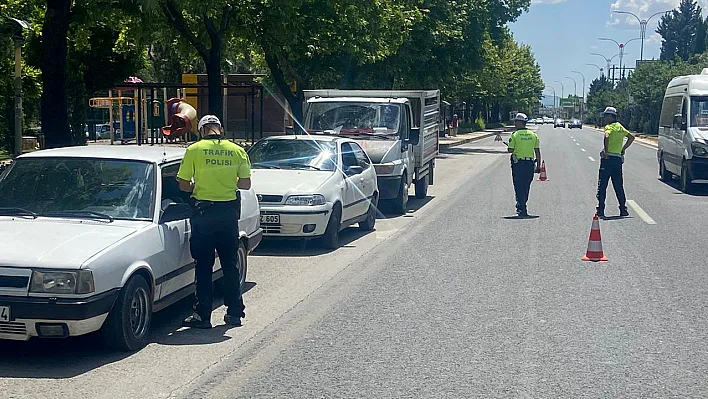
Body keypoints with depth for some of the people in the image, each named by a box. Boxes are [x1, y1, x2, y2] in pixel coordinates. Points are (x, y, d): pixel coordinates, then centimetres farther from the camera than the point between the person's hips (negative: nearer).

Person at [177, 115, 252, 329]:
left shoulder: (195, 150, -5)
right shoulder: (237, 150, 3)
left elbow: (183, 185, -5)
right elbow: (245, 184, 3)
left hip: (204, 211, -3)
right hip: (229, 211, 3)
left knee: (203, 266, 4)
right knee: (230, 264, 14)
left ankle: (203, 315, 6)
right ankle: (235, 312, 18)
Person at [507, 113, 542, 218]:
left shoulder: (515, 135, -8)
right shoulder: (533, 135, 5)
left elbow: (510, 150, -12)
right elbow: (537, 151, 5)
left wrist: (509, 149, 12)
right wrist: (538, 165, 9)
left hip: (518, 163, -4)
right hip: (530, 164, 4)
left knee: (519, 186, 1)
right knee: (526, 187, 16)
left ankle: (522, 210, -4)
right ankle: (521, 206, 28)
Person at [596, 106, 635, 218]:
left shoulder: (609, 127, -7)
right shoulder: (620, 127, 15)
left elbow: (607, 136, -29)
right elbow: (632, 137, 26)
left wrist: (606, 151, -23)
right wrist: (623, 149, 22)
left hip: (608, 158, -7)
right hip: (618, 158, 7)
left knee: (602, 186, -2)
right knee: (619, 186, 13)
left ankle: (600, 210, -4)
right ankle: (623, 210, 13)